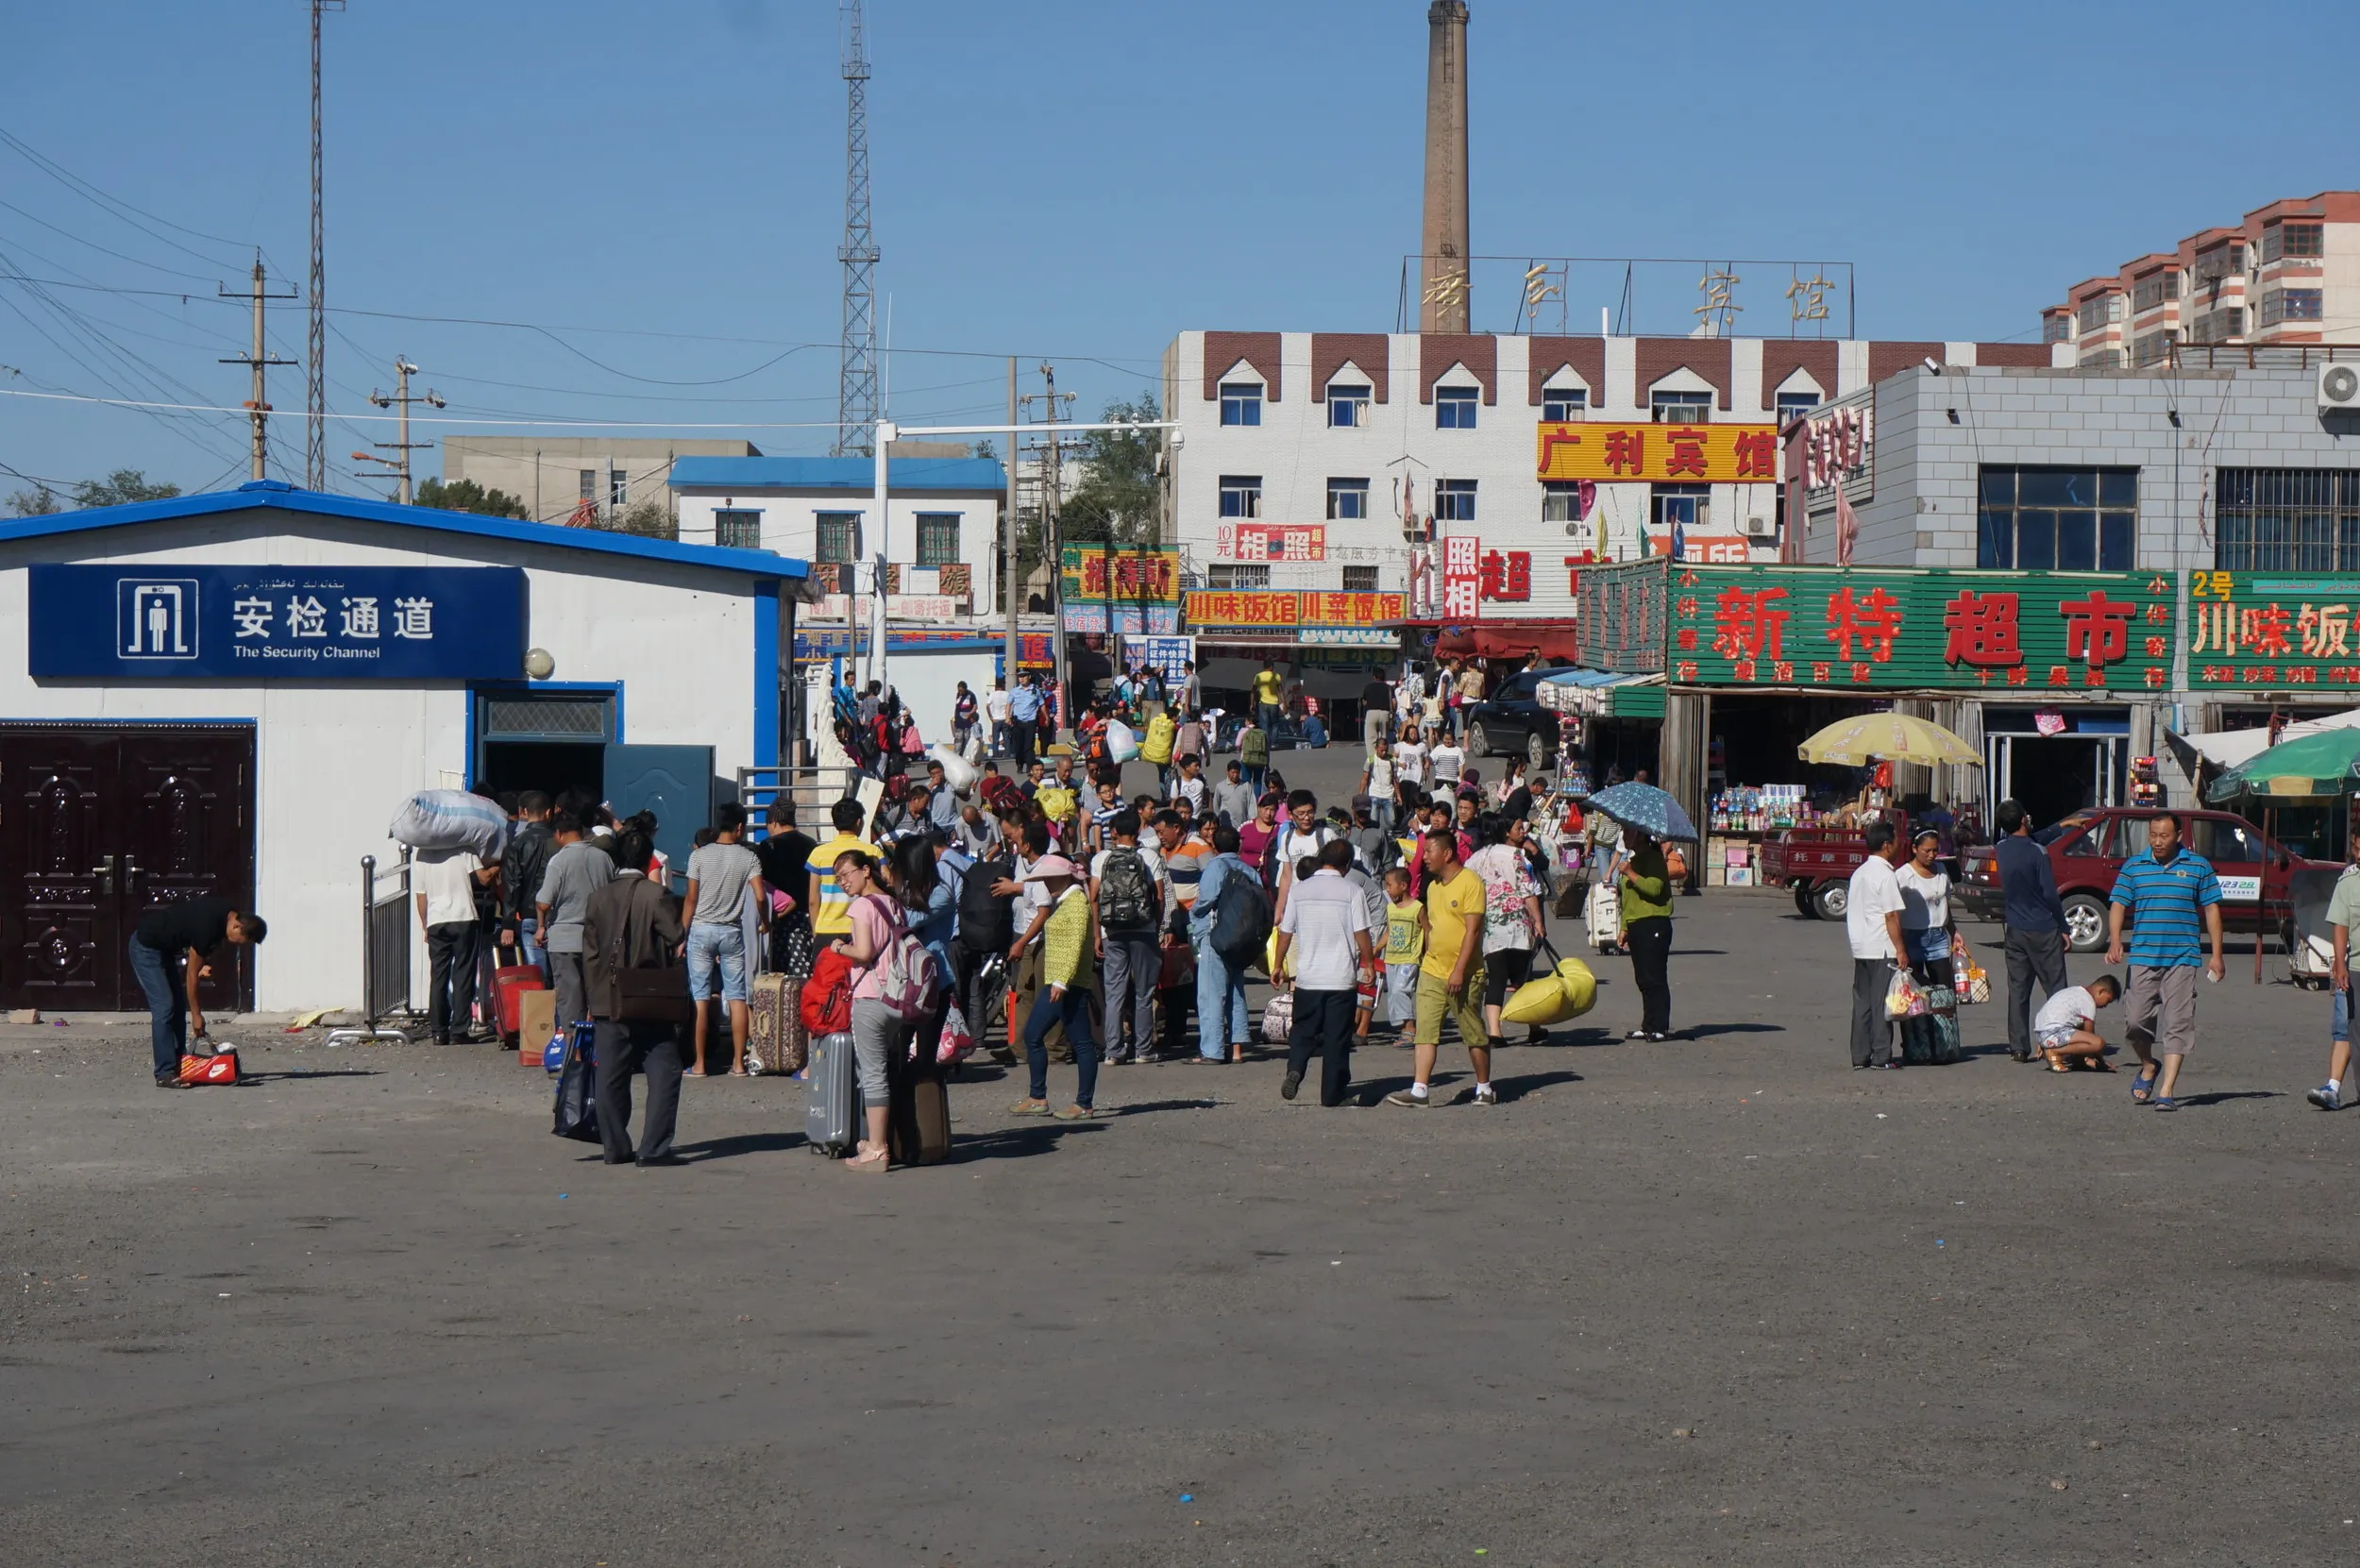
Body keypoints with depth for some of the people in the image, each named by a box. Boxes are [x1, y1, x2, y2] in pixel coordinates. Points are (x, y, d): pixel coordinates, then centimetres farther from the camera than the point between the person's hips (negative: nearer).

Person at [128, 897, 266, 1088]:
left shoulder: (230, 913, -7)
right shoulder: (206, 927, -32)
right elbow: (192, 974, -22)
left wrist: (206, 962, -4)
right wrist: (196, 1015, -14)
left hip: (165, 947, 10)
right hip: (146, 948, -10)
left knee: (178, 1006, 8)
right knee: (164, 1007, -15)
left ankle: (180, 1064, 11)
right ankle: (165, 1074, -16)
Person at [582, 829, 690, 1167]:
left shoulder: (598, 898, 6)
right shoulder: (656, 895, -9)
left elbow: (589, 952, 9)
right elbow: (677, 940, -9)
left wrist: (595, 998, 15)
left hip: (607, 1001, 5)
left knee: (611, 1077, 9)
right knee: (664, 1073, 0)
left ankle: (615, 1147, 11)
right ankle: (654, 1148, -8)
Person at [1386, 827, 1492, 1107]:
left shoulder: (1470, 882, -12)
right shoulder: (1433, 886, 13)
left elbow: (1472, 930, -17)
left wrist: (1459, 970, -21)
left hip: (1464, 975, -7)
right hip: (1432, 970, 7)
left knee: (1474, 1035, 5)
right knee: (1425, 1030, -4)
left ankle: (1484, 1089, 17)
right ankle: (1420, 1090, -9)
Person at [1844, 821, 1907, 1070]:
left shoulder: (1859, 873, 14)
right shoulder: (1885, 875, -13)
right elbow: (1891, 916, -15)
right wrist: (1900, 949, -12)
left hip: (1860, 947, 8)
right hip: (1882, 948, -8)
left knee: (1862, 1001, 9)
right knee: (1882, 1002, -3)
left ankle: (1860, 1056, 11)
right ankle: (1881, 1057, -2)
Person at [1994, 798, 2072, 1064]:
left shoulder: (2001, 850, 2)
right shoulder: (2037, 853, -16)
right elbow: (2050, 894, -16)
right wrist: (2063, 928, -7)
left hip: (2015, 931, 5)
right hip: (2043, 931, -5)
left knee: (2018, 990, 8)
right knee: (2056, 991, 0)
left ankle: (2019, 1047, 6)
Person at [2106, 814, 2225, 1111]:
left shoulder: (2198, 866, 6)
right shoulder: (2133, 866, 8)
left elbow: (2211, 910, 9)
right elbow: (2117, 905, 5)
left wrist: (2216, 955, 4)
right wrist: (2114, 942, -12)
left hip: (2182, 958, -1)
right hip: (2143, 957, 1)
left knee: (2177, 1025, -6)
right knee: (2136, 1021, -2)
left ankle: (2167, 1091, -5)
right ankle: (2148, 1067, 27)